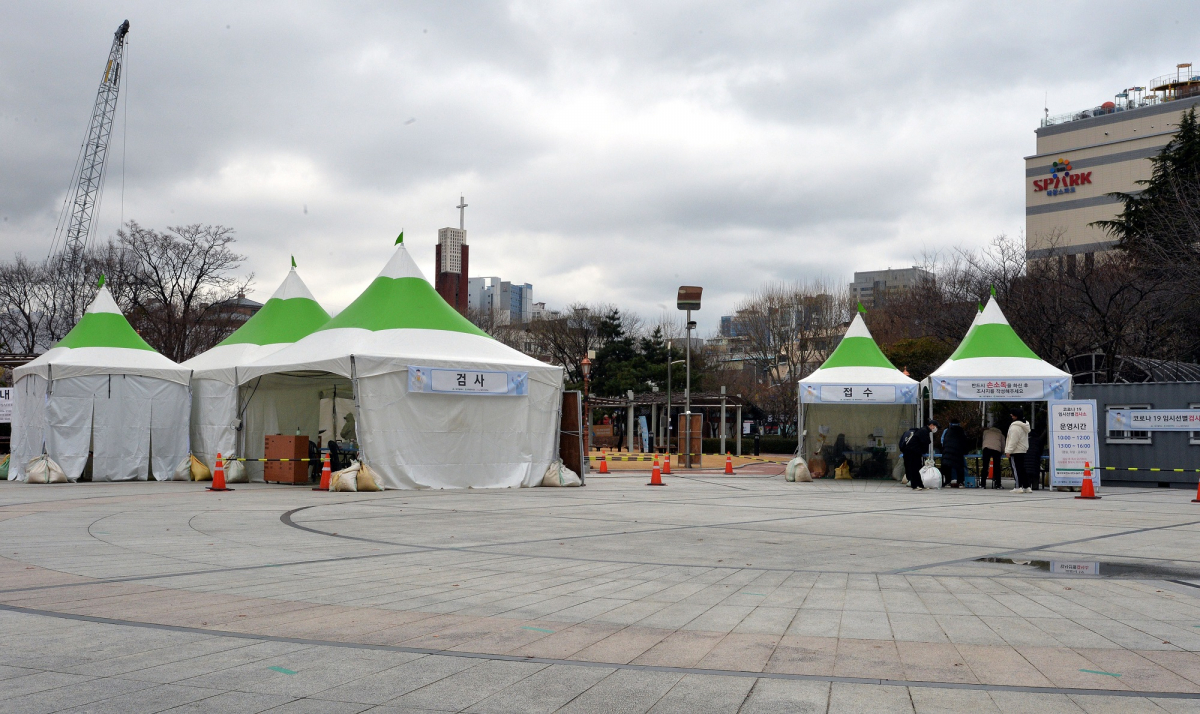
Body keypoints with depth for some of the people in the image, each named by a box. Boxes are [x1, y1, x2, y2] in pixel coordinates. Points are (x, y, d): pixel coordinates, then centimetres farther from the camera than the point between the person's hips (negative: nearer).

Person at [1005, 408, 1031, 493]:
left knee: (1016, 470, -7)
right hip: (1023, 450, 10)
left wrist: (1008, 451, -17)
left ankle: (1019, 487, -9)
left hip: (1015, 452, -10)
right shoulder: (1025, 425, 15)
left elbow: (1013, 440, -21)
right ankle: (1026, 486, 14)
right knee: (1023, 469, 13)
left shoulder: (1015, 427, -18)